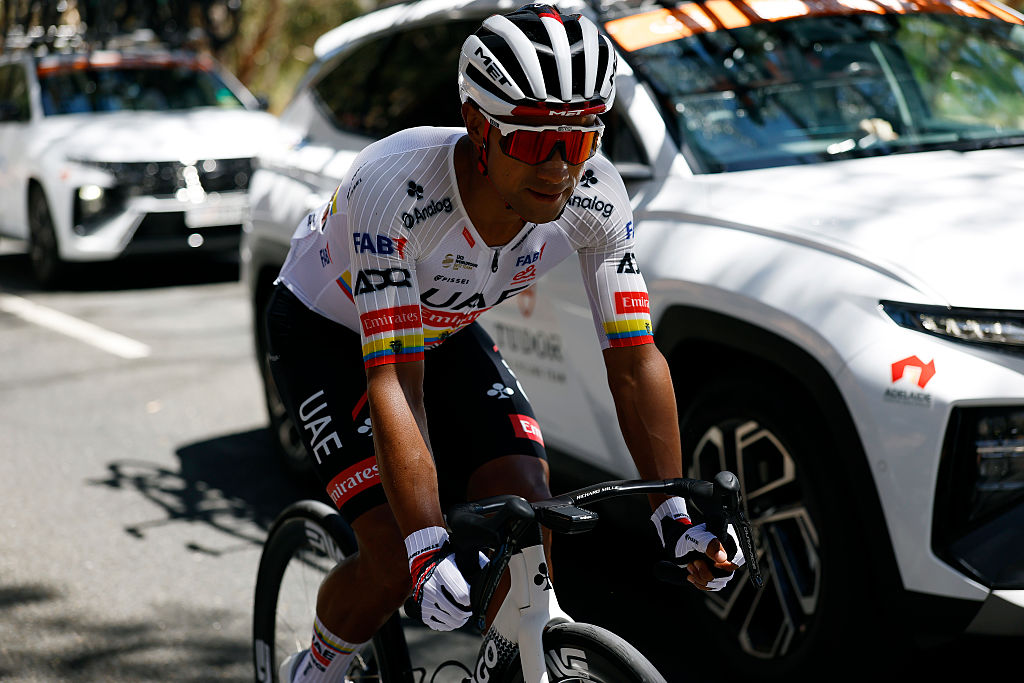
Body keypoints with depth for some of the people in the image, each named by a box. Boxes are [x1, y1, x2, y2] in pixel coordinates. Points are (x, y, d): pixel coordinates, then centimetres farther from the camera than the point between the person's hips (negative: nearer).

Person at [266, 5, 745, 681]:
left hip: (445, 329, 4)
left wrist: (675, 513, -27)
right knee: (396, 559, -16)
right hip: (326, 331, -4)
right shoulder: (397, 190, -40)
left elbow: (636, 358, -19)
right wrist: (431, 551, -49)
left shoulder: (594, 196, -26)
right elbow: (393, 384, -42)